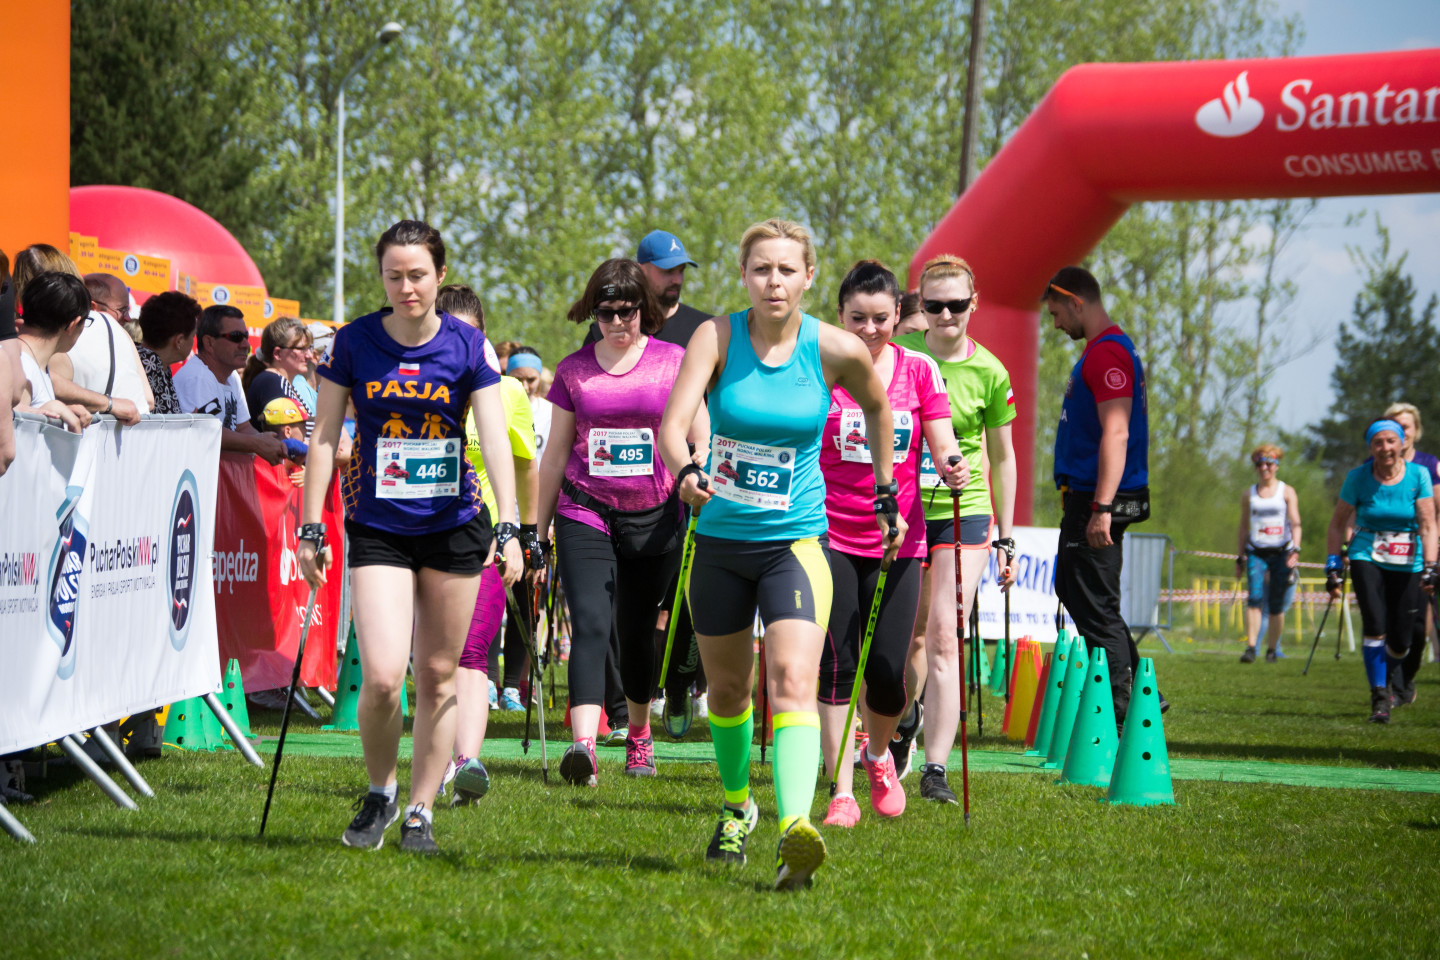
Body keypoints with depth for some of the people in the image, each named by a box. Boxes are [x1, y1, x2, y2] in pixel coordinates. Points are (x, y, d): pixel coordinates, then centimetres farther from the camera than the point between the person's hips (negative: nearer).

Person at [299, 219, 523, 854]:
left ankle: (420, 813, 19)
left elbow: (495, 438, -6)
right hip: (377, 526, -1)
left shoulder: (466, 344, -3)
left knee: (438, 675, 5)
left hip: (454, 525, 1)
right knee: (382, 676, -14)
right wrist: (310, 529, -2)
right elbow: (323, 437, 1)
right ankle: (379, 794, 12)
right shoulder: (354, 342, -3)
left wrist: (508, 528, -15)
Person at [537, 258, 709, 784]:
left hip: (655, 517, 0)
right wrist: (538, 528, 13)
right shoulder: (573, 370, 6)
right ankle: (583, 745, -28)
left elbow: (701, 445, 4)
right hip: (585, 515, 0)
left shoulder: (673, 362, 2)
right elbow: (555, 455, 12)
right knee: (590, 625, -17)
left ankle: (638, 733, 35)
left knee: (636, 631, 11)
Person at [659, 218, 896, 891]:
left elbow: (877, 409, 13)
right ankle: (737, 807, 41)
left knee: (793, 681, -21)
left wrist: (886, 496, 17)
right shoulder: (717, 337, -9)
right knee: (727, 689, 15)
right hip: (720, 539, 2)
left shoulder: (836, 350, -8)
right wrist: (685, 473, -43)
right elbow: (673, 421, -23)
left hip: (796, 540, -2)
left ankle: (795, 830, -33)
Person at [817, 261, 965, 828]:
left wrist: (953, 467, -20)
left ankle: (879, 756, 27)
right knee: (836, 667, -6)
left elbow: (942, 446, 3)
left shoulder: (919, 370, 5)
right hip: (830, 537, -1)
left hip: (898, 540, 1)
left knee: (888, 673, -4)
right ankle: (841, 795, 2)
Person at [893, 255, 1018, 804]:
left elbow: (1003, 458, 8)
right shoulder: (897, 356, -2)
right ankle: (904, 720, 38)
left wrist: (1005, 538, 9)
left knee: (943, 636, -10)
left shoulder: (990, 373, -2)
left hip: (962, 513, -1)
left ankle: (936, 768, -9)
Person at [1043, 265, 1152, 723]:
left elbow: (1116, 434, -24)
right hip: (1085, 496, 11)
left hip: (1098, 499, -11)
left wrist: (1102, 508, -28)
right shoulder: (1100, 350, 18)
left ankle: (1120, 712, -5)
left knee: (1095, 606, -8)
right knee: (1071, 590, 17)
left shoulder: (1108, 352, -16)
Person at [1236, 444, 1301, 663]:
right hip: (1256, 553, 1)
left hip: (1281, 553, -1)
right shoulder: (1248, 495, 11)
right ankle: (1250, 647, -21)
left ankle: (1272, 650, 12)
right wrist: (1240, 559, 14)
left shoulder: (1287, 492, 5)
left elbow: (1295, 523, -3)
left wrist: (1295, 550, -18)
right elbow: (1244, 527, 16)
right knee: (1254, 598, -17)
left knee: (1277, 606, 0)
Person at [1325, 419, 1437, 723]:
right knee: (1375, 627, -21)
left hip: (1407, 564, 1)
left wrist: (1429, 568, -18)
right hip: (1367, 558, -1)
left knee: (1400, 642, 0)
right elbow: (1338, 524, 5)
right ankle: (1379, 698, -12)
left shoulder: (1418, 475, -5)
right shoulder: (1357, 477, -5)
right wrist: (1333, 565, -1)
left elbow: (1427, 525, -8)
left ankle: (1385, 679, 32)